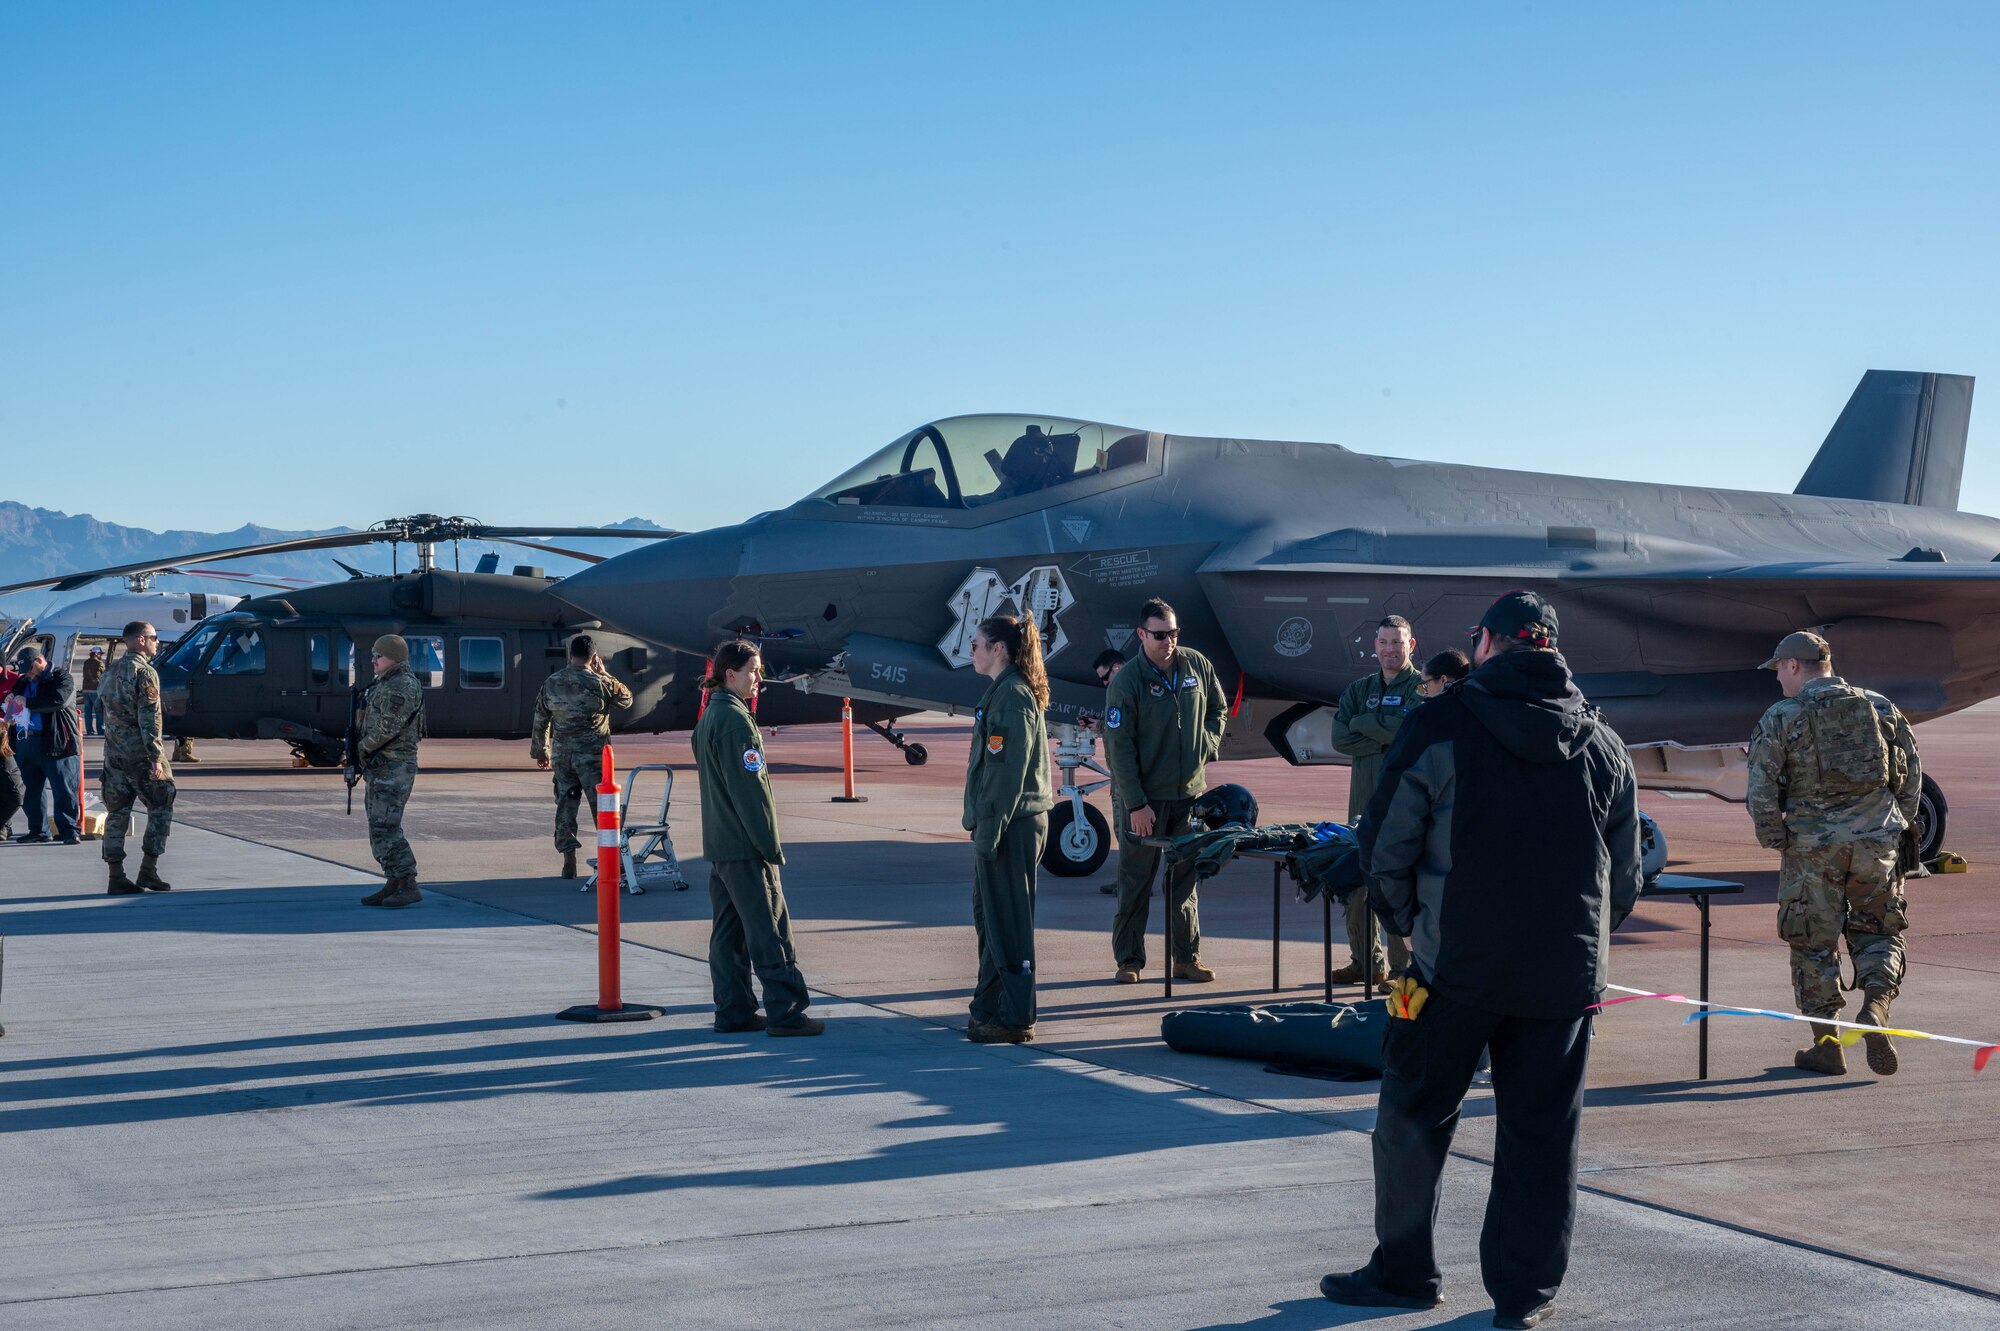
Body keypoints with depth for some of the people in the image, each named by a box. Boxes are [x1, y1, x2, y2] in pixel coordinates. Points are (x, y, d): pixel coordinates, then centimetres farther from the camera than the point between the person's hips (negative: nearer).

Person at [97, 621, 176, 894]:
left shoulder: (111, 671, 14)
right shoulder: (144, 672, -11)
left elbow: (105, 709, 17)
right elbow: (149, 718, -17)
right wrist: (156, 758, -19)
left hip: (113, 754, 8)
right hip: (140, 754, -8)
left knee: (116, 813, 7)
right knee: (160, 809, 3)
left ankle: (117, 877, 6)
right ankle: (148, 870, -2)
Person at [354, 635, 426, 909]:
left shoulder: (401, 686, -15)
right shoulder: (386, 684, 18)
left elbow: (388, 728, -22)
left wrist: (363, 746, -8)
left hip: (394, 768, -11)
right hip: (380, 767, 11)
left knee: (384, 827, -14)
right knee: (381, 826, 11)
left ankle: (409, 887, -13)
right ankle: (393, 885, 14)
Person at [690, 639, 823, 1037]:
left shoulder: (708, 717, 14)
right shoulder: (735, 720, -16)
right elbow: (750, 789, -19)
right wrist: (771, 844, -15)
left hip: (718, 844, 10)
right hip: (746, 846, -10)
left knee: (728, 930, 11)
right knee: (770, 931, -6)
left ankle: (733, 1011, 14)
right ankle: (785, 1013, -4)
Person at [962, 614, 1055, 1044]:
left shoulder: (1014, 697, -16)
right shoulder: (1000, 692, 15)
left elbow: (1010, 771, -21)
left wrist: (989, 831, -22)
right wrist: (977, 818, 18)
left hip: (1012, 825, -11)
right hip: (998, 822, 11)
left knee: (1008, 922, -5)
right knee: (989, 916, 17)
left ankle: (1015, 1019, 1)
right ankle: (989, 1008, 27)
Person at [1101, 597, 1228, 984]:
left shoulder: (1197, 666, 2)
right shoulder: (1126, 681, -12)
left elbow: (1218, 711, 19)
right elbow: (1119, 748, -13)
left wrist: (1207, 747, 1)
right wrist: (1136, 804, -16)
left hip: (1190, 792, 4)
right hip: (1145, 799, -4)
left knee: (1186, 880, 10)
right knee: (1135, 883, 3)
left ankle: (1187, 957, 18)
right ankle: (1129, 959, 11)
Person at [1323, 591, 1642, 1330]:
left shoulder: (1441, 727, -7)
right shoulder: (1604, 747, 7)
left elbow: (1385, 850, -4)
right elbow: (1626, 876, 12)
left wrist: (1412, 925, 11)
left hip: (1456, 967, -3)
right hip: (1566, 977, 3)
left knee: (1412, 1117, 11)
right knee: (1541, 1131, 9)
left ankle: (1403, 1270, 19)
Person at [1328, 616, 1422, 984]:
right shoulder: (1360, 689, 16)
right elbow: (1340, 738, 3)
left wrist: (1361, 722, -5)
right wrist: (1385, 741, -8)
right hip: (1363, 798, 5)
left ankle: (1402, 965, 1)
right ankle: (1366, 960, 17)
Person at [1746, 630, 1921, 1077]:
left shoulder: (1781, 718, -3)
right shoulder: (1882, 708, 8)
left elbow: (1761, 789, -6)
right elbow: (1912, 775, 10)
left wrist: (1773, 839, 6)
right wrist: (1898, 829, 19)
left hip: (1812, 845, -2)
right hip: (1876, 842, 2)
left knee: (1814, 944, 8)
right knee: (1878, 932, 16)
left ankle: (1826, 1046, 11)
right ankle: (1876, 1006, -10)